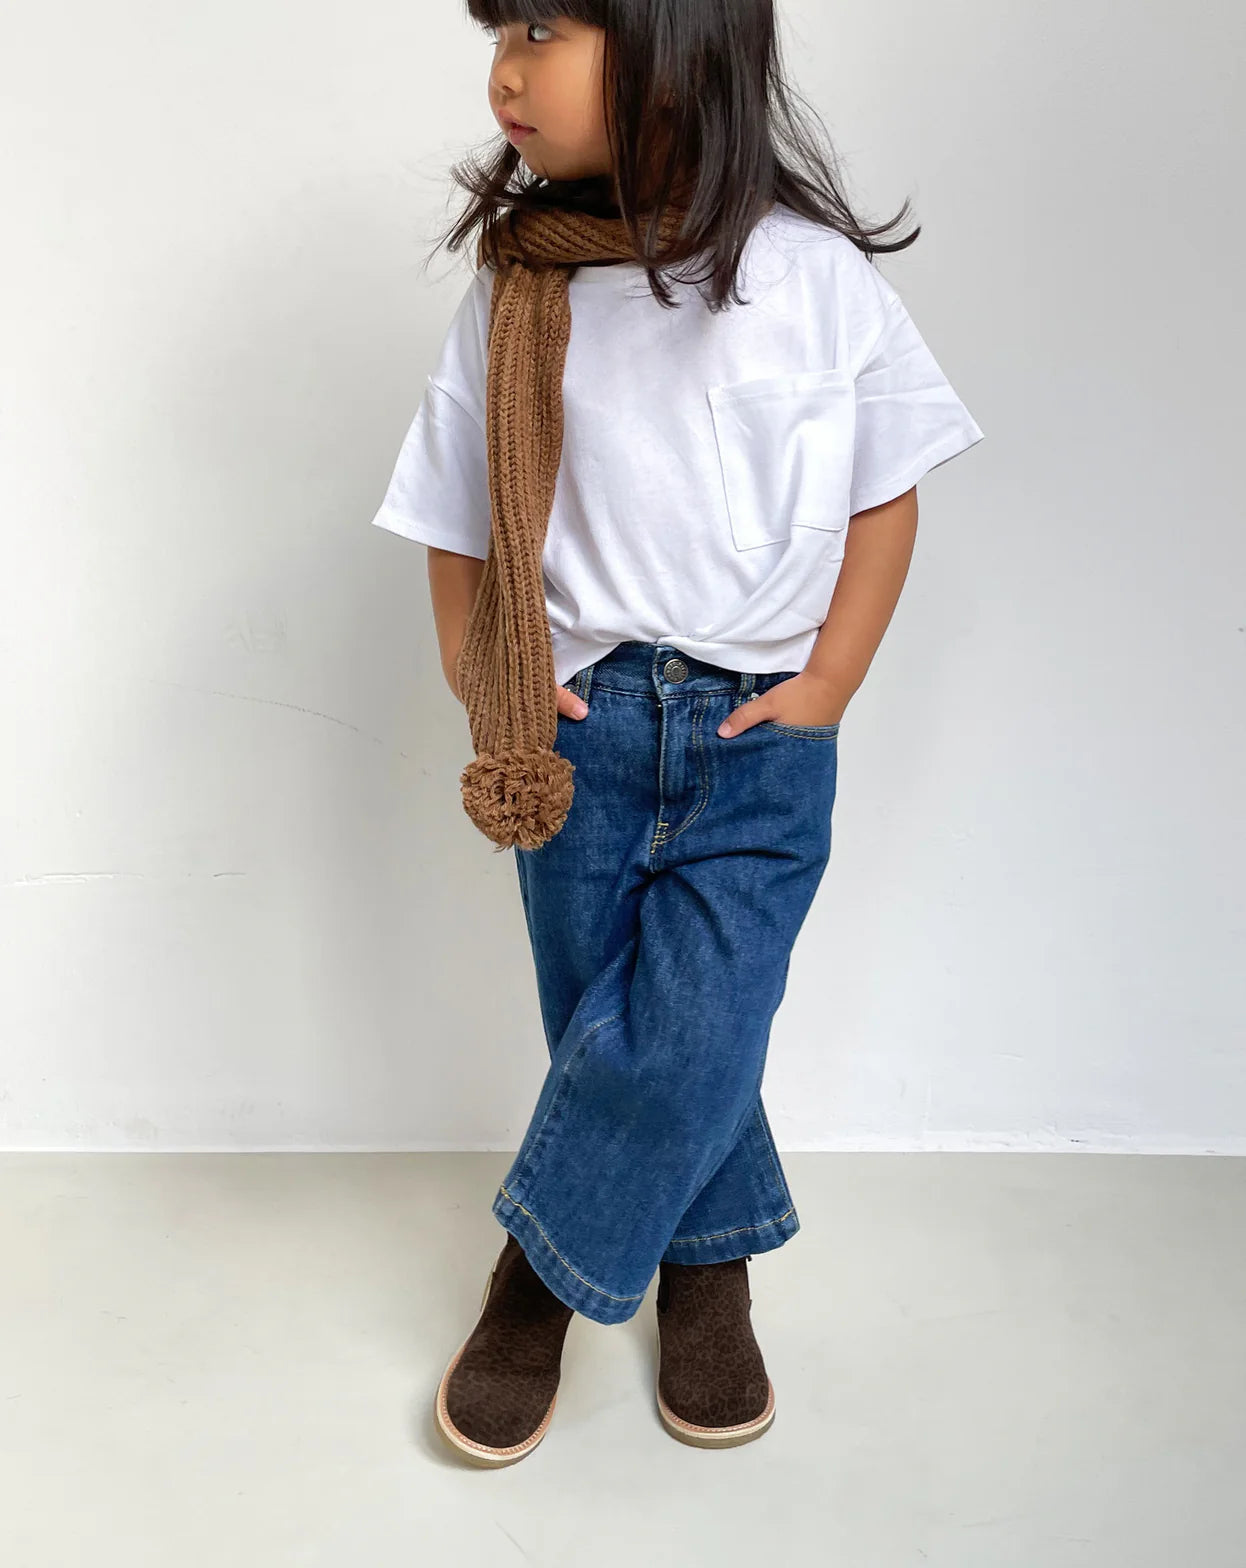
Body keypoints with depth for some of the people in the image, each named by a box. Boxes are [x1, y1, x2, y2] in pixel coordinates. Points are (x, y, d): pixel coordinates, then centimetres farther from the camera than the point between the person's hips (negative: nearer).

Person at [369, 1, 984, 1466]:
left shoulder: (816, 272, -4)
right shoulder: (516, 288, 1)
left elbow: (885, 497, 3)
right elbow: (461, 517, 8)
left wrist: (823, 690, -5)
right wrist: (477, 673, -5)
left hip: (763, 745, -1)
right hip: (580, 730, 2)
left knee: (683, 1043, -6)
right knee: (607, 1035, 9)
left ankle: (544, 1273, 21)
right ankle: (709, 1263, 35)